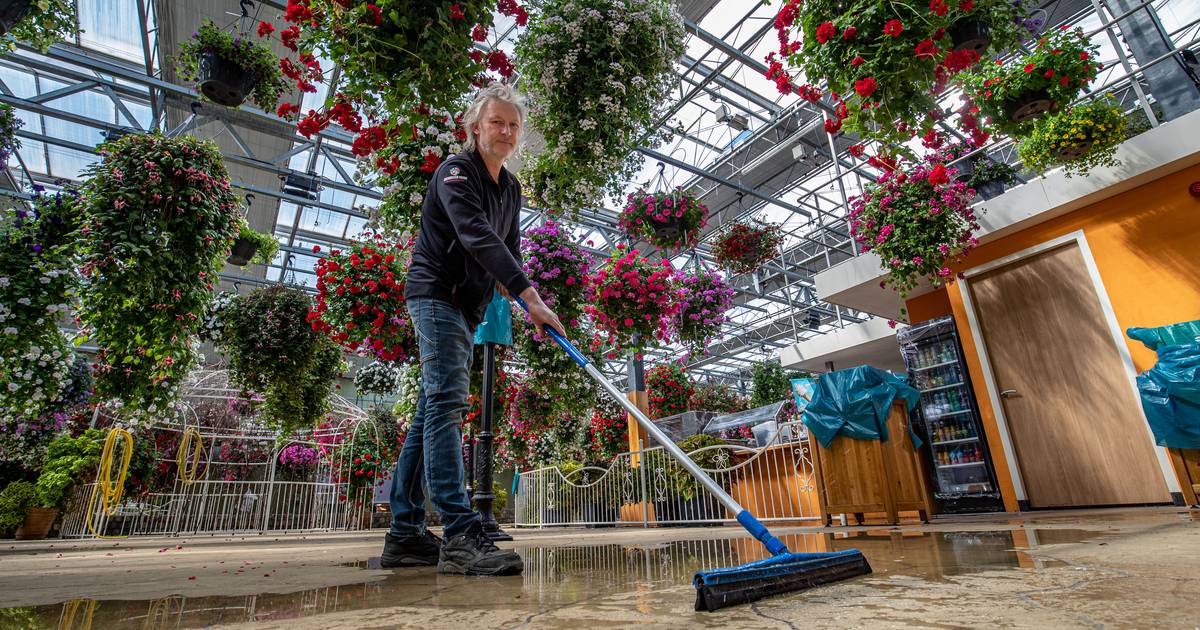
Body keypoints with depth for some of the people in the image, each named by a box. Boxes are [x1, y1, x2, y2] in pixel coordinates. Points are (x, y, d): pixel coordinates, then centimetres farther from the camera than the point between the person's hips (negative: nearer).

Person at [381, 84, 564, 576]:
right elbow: (478, 237, -27)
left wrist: (513, 292, 0)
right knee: (446, 401, -18)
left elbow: (509, 246, 21)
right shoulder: (455, 172, -10)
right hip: (437, 292, -8)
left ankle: (405, 535, 11)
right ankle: (461, 536, -22)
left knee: (433, 411, 5)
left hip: (466, 305, 8)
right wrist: (531, 296, -37)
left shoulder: (510, 188, 17)